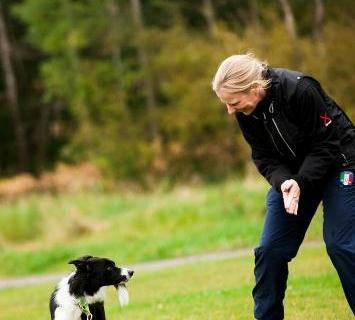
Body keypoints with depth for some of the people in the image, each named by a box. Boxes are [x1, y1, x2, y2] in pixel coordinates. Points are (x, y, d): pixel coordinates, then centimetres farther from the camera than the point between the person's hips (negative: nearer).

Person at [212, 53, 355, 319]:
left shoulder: (300, 90, -31)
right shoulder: (246, 111, -12)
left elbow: (327, 144, -22)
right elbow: (264, 157, -6)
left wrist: (301, 182, -31)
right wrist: (283, 182, -26)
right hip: (292, 174, 6)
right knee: (270, 249, -1)